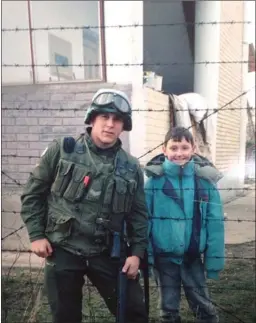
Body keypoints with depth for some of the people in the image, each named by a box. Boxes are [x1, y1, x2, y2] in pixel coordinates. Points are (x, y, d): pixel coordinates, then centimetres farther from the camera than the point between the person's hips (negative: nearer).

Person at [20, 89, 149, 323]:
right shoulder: (62, 150, -4)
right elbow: (33, 193, 0)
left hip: (109, 254, 2)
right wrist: (36, 234, -5)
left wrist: (137, 251, -2)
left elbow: (139, 214, 6)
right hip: (63, 251, -1)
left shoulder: (131, 167, 3)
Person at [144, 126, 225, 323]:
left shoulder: (205, 180, -9)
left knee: (203, 305, 15)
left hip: (193, 256, 0)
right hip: (164, 256, 0)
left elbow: (215, 222, -6)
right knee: (169, 306, 17)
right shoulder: (154, 180, -11)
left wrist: (214, 258, -5)